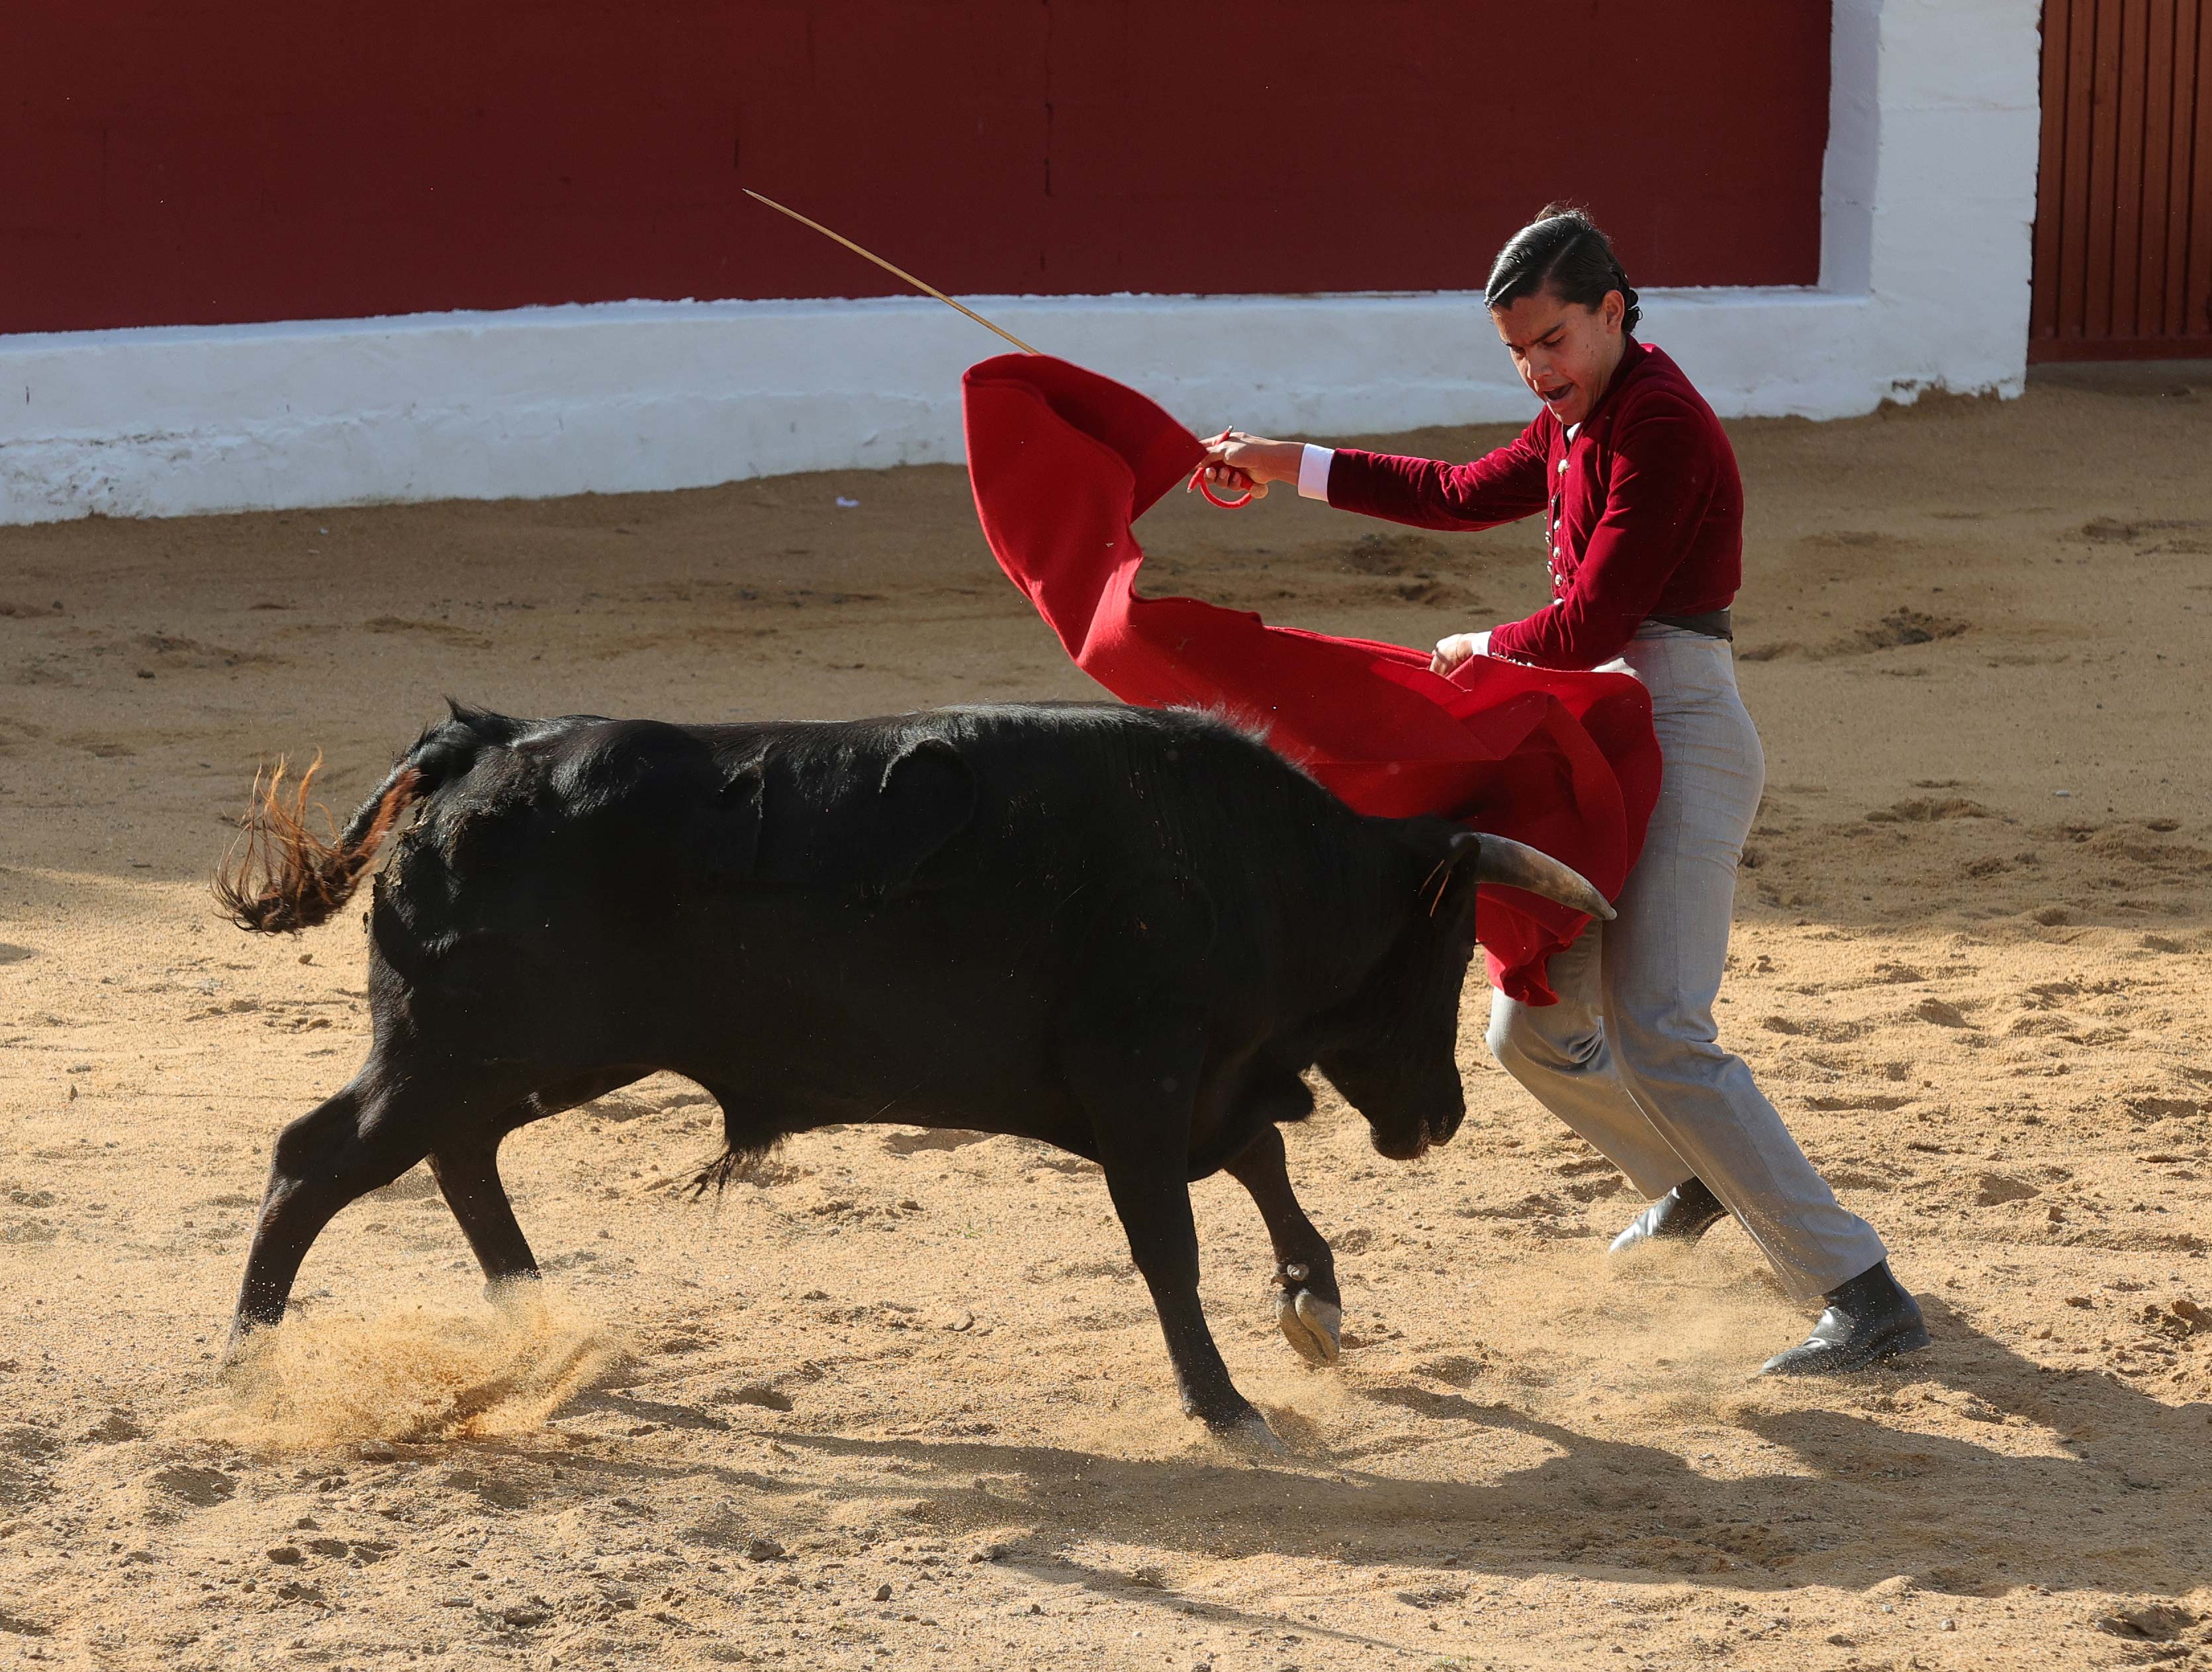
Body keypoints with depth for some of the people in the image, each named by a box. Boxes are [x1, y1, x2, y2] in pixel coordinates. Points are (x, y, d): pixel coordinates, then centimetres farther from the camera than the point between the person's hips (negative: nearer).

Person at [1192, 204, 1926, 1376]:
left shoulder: (1658, 426, -16)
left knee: (1658, 1038, -21)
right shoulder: (1579, 419, 15)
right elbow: (1467, 495, 31)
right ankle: (1688, 1182, 42)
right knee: (1533, 1032, 16)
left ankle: (1864, 1297, -22)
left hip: (1678, 740, -10)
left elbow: (1588, 626, -19)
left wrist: (1483, 651, 1)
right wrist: (1294, 468, 32)